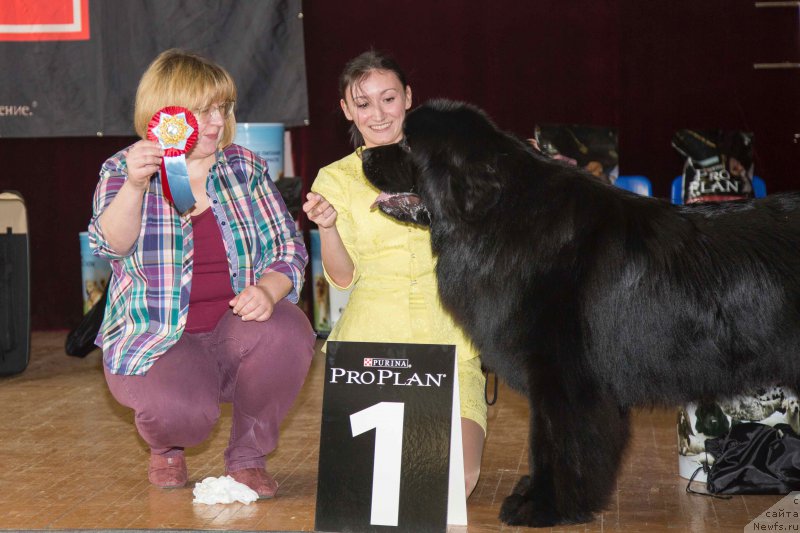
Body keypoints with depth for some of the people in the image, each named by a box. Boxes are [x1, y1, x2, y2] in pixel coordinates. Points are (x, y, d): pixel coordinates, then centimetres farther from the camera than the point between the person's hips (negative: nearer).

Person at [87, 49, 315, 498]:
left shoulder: (246, 167, 7)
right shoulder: (124, 170, -1)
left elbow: (290, 247, 5)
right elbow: (112, 244, -19)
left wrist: (267, 290, -17)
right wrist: (135, 186, -38)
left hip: (239, 326, 3)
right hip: (157, 339, -3)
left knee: (288, 334, -32)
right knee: (182, 411, -34)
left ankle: (248, 457, -3)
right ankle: (166, 447, 9)